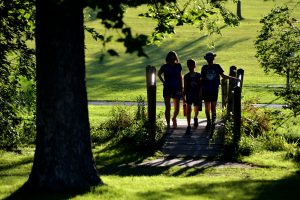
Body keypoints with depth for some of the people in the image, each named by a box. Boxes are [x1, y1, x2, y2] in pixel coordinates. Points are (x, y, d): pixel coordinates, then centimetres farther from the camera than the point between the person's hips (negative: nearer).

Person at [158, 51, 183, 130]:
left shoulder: (178, 66, 3)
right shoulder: (165, 67, -3)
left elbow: (180, 77, 12)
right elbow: (159, 74, 14)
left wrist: (181, 88, 10)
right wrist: (163, 82, 3)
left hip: (176, 89, 2)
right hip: (167, 89, -2)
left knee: (177, 108, 5)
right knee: (168, 107, -8)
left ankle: (174, 118, 36)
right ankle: (168, 124, -3)